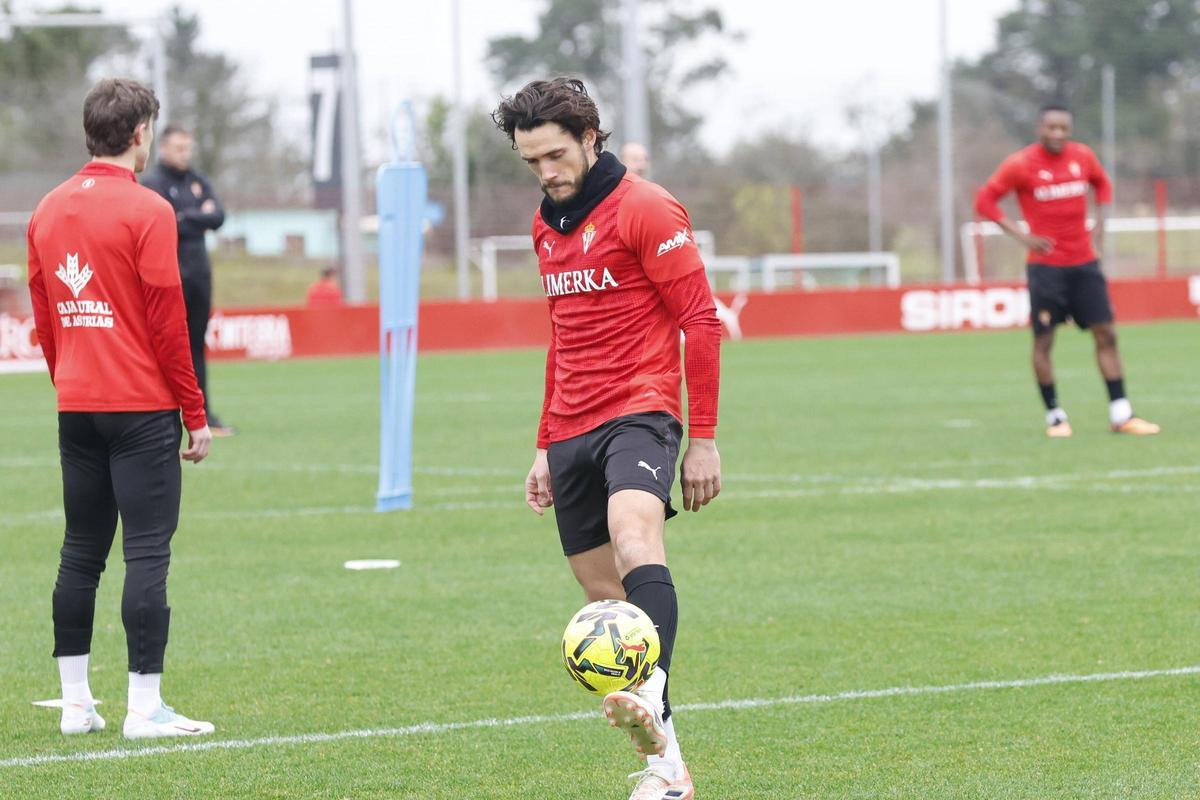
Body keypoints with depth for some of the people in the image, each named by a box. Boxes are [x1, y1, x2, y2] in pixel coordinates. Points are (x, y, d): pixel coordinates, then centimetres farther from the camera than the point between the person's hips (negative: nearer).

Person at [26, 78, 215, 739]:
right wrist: (195, 415, -5)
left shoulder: (49, 211, 8)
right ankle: (144, 706, -6)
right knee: (147, 554, -4)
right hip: (142, 410, -6)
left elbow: (43, 317, 12)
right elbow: (167, 320, -11)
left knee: (80, 553, 11)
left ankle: (76, 703, 13)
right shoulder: (147, 212, -11)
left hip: (76, 408, 6)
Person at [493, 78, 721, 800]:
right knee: (604, 594, 4)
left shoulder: (646, 210, -6)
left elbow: (700, 321, -8)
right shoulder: (548, 225, 17)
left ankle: (652, 699, -54)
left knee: (634, 535, -33)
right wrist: (546, 446, 26)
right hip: (572, 433, 8)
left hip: (639, 413, -8)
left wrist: (703, 438, -12)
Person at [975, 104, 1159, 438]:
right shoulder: (1020, 164, -8)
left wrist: (1100, 222, 8)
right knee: (1043, 341, -2)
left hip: (1084, 263, 4)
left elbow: (1101, 183, 24)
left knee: (1106, 334, 1)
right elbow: (985, 200, -4)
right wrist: (1019, 234, -13)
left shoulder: (1083, 156, 4)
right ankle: (1055, 416, 10)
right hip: (1046, 266, -4)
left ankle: (1120, 414, 5)